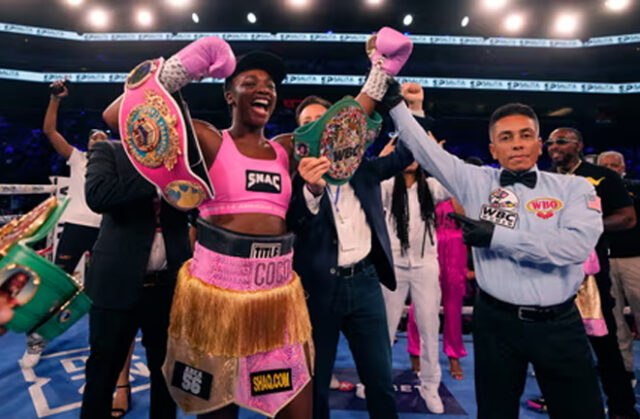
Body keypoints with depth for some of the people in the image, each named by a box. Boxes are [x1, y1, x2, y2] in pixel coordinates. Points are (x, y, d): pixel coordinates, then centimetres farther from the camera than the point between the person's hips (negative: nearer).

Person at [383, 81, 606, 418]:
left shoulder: (574, 188, -1)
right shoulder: (476, 182, 1)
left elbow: (577, 245, -17)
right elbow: (425, 149, -1)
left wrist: (496, 236, -20)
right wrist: (395, 104, -5)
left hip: (559, 323, 1)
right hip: (496, 320, 0)